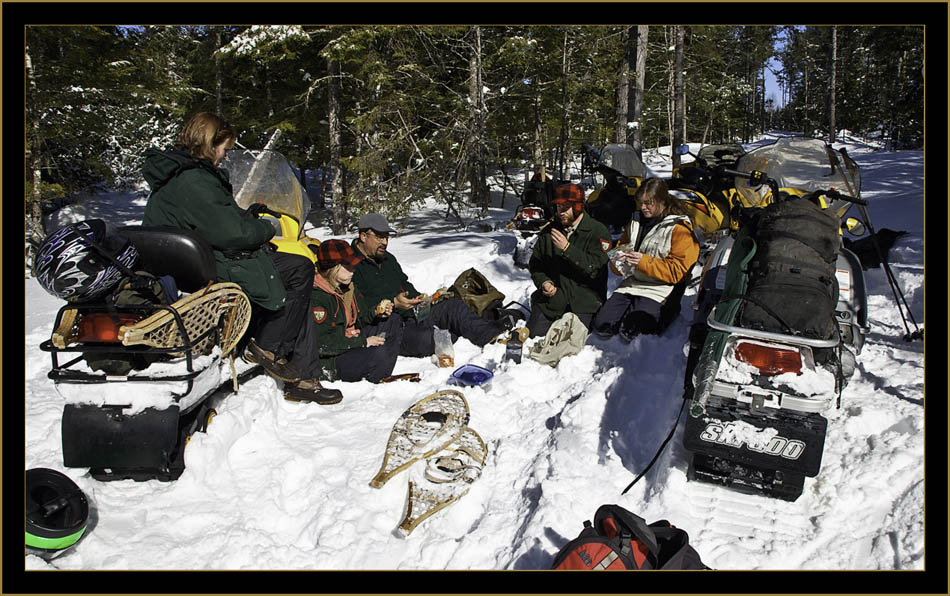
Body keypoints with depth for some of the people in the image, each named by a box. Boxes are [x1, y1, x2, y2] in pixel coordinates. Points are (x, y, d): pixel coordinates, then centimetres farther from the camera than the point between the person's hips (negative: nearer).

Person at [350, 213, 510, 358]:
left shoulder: (388, 258, 19)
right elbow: (360, 310, -17)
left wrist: (420, 299, 11)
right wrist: (393, 304, -25)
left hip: (410, 316, 9)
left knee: (453, 304, -8)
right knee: (425, 338, -34)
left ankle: (490, 332, -23)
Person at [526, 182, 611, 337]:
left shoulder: (597, 231, -4)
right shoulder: (550, 230, 9)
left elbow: (595, 267, -16)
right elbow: (535, 263, 16)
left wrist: (567, 248, -22)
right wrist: (543, 282, -4)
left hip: (584, 300, -4)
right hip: (552, 295, 4)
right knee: (534, 333, -7)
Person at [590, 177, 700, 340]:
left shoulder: (680, 228, -7)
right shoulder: (636, 221, 13)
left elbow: (676, 271, -12)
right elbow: (621, 246, 24)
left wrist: (644, 262, -22)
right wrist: (618, 261, -1)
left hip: (658, 290, -6)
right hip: (631, 283, 6)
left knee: (630, 331, -24)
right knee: (601, 325, -11)